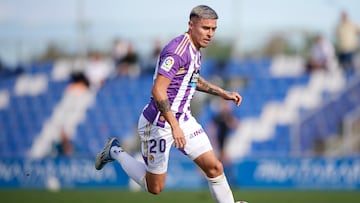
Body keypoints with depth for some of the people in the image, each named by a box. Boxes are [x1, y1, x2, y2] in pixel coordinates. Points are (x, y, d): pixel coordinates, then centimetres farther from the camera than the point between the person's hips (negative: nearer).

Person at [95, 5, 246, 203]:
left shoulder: (195, 49, 7)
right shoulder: (177, 50, -24)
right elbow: (158, 90, -31)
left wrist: (222, 93, 23)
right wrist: (175, 126, -34)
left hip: (183, 118, 8)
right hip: (158, 124, -8)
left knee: (214, 167, -1)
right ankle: (115, 152, 25)